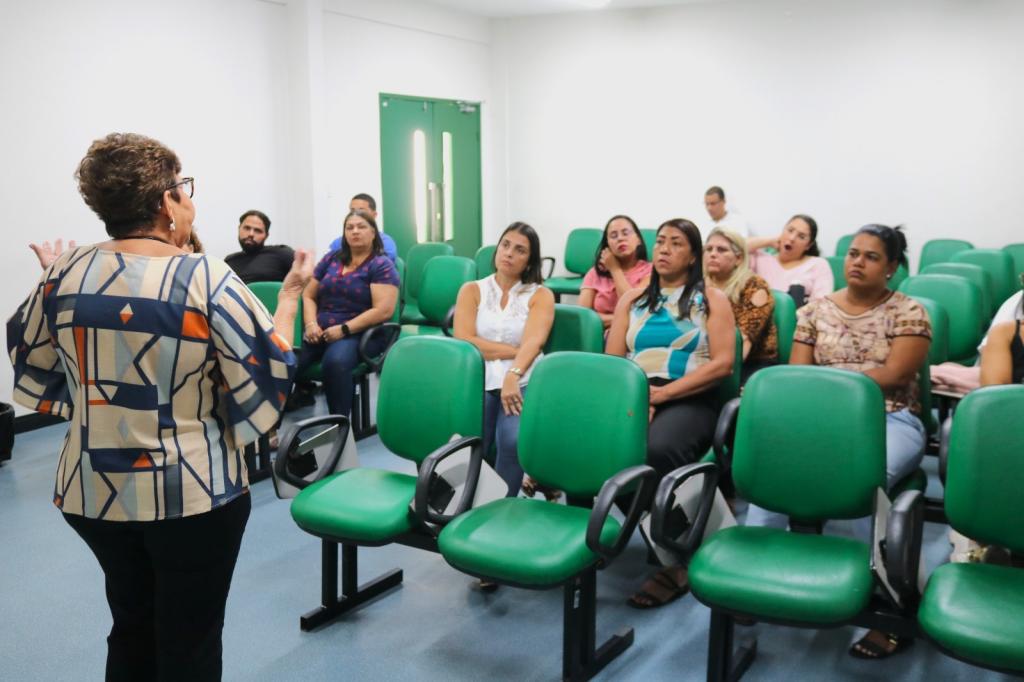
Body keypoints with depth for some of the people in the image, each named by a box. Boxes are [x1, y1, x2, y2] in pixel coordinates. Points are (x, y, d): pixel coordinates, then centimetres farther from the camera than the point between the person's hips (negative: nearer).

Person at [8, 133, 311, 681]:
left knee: (131, 627, 24)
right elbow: (269, 369, -13)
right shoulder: (205, 279, -17)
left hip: (93, 489, 5)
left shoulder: (67, 273, -3)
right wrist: (290, 296, -1)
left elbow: (29, 364, 10)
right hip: (193, 492, -5)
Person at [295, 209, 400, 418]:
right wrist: (310, 324, -1)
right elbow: (308, 296, 20)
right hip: (320, 333, 5)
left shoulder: (382, 265, 2)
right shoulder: (331, 259, 18)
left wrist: (344, 329, -15)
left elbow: (383, 310, -10)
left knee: (335, 361, -39)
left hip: (359, 334, -4)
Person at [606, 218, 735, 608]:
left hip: (689, 400, -3)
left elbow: (722, 364, -2)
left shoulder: (712, 300, 11)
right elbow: (611, 361, 13)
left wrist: (663, 392, -12)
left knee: (659, 450, -38)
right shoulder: (632, 300, 22)